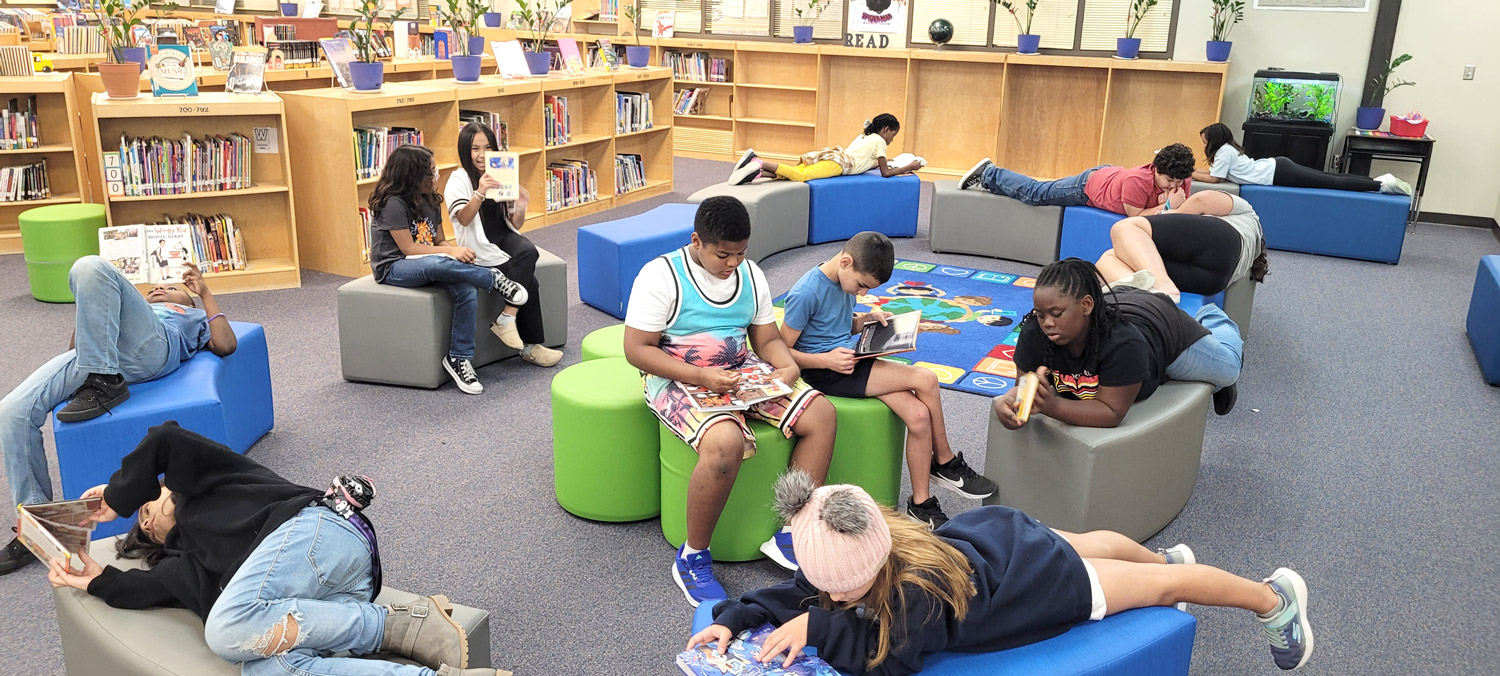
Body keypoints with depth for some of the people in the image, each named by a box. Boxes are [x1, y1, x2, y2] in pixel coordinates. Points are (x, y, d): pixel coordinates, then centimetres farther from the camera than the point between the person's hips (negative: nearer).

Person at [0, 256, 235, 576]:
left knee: (91, 266, -26)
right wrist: (86, 312, 20)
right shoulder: (141, 308, 45)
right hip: (92, 352, 5)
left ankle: (103, 382, -27)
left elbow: (225, 345, 12)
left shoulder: (194, 317, 35)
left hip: (148, 345, -5)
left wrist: (205, 292, 18)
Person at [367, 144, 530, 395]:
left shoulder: (430, 201, 10)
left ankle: (459, 358, -19)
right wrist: (451, 252, -21)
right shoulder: (393, 203, -14)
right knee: (438, 264, -41)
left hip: (427, 265, 7)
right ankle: (494, 279, -21)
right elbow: (408, 247, -17)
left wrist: (456, 251, -13)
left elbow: (438, 241, 10)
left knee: (467, 292, -25)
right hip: (393, 268, -7)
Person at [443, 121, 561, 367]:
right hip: (480, 249, -5)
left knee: (528, 250, -30)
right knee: (528, 281, -25)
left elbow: (515, 224, 10)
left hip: (505, 237, 5)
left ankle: (506, 319, -23)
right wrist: (480, 193, -37)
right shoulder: (459, 179, -4)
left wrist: (520, 208, -12)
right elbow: (463, 219, -21)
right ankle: (530, 345, -14)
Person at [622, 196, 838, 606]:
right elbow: (637, 349, -15)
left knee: (821, 413, -10)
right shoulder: (661, 276, -12)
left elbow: (767, 339, 12)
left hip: (742, 374, 7)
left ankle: (789, 536, -3)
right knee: (725, 442, -36)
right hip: (678, 380, -7)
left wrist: (788, 366, -12)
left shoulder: (751, 275, 7)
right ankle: (692, 559, -15)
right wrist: (700, 376, -24)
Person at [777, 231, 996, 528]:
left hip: (849, 359, 9)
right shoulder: (806, 293, -18)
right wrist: (827, 359, -26)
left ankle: (921, 505, -2)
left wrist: (865, 319, 3)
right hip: (824, 371, -8)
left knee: (918, 415, -14)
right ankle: (946, 462, 2)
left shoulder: (846, 281, 7)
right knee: (925, 380, -19)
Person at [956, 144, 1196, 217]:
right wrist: (1168, 206, -38)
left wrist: (1173, 204, -30)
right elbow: (1135, 215, -31)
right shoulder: (1137, 180, -40)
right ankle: (988, 174, 28)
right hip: (1090, 185, -7)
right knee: (1034, 193, 9)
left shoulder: (1182, 183, -19)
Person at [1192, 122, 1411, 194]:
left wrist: (1192, 175, -2)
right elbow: (1219, 171, 25)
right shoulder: (1228, 148, 16)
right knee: (1332, 180, 9)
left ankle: (1383, 185, -11)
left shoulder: (1224, 151, -10)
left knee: (1333, 183, -9)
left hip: (1277, 174, -8)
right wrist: (1194, 171, 18)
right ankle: (1380, 181, 7)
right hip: (1277, 166, 8)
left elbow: (1214, 178, -10)